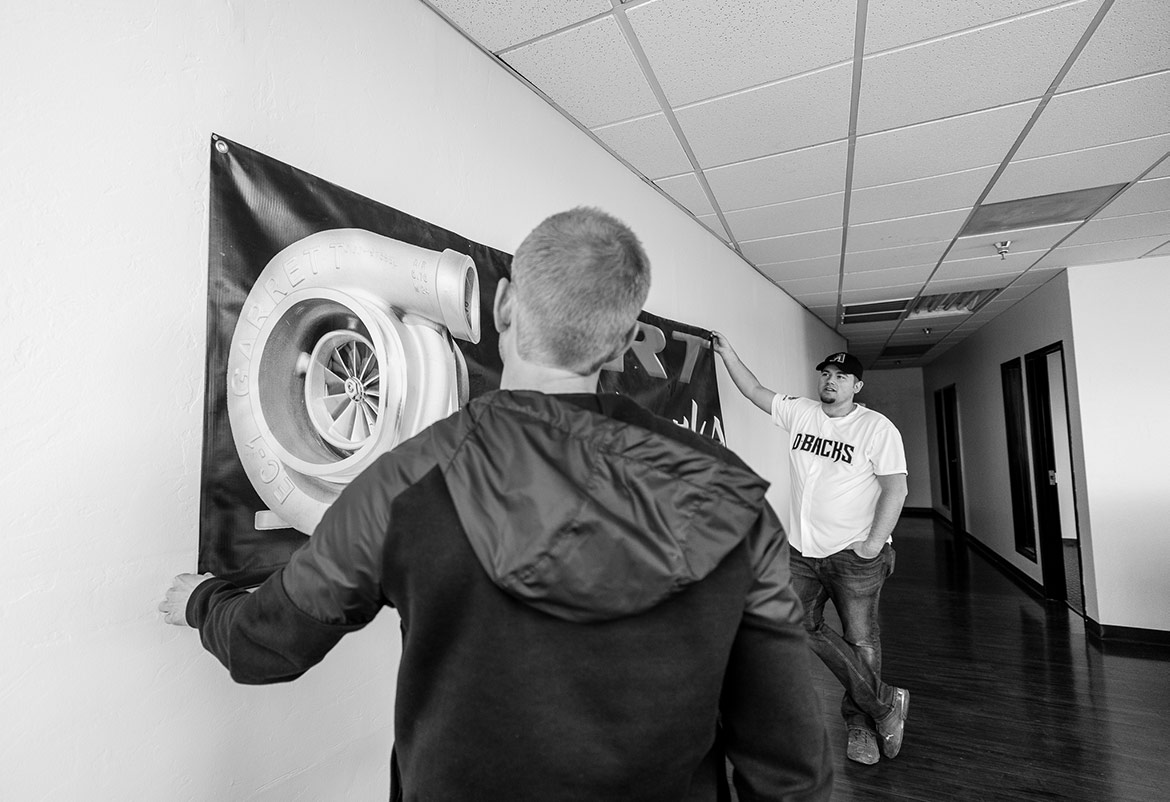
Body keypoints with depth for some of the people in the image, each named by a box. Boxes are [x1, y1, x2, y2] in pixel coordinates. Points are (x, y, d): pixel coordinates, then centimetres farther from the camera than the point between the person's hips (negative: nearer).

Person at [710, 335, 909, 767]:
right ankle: (885, 703, 22)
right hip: (802, 550, 5)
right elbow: (755, 391, 12)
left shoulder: (877, 428, -8)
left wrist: (874, 542, -15)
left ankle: (859, 720, 28)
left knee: (860, 640, 6)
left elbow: (895, 487, -11)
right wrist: (728, 353, 5)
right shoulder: (799, 412, 5)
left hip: (853, 554, -5)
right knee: (805, 628, 6)